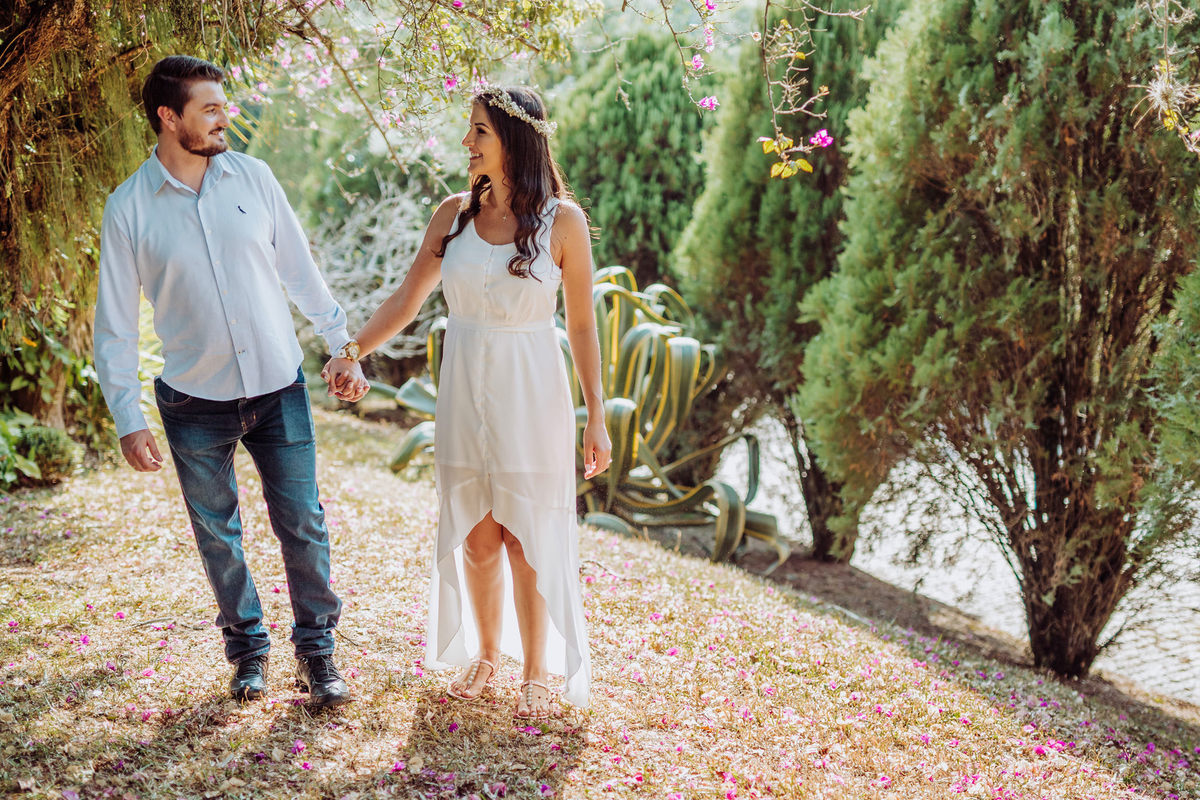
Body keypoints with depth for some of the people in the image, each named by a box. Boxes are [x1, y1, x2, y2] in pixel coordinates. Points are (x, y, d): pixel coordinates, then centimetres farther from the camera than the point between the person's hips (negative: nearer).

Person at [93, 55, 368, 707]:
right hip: (195, 402, -1)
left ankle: (316, 649, 20)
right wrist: (128, 421, -8)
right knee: (217, 534, 11)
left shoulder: (253, 177, -1)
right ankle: (247, 649, 30)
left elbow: (300, 269, 7)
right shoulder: (128, 209, -7)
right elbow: (115, 323, -3)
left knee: (302, 524, 3)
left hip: (279, 388, 1)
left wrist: (343, 345, 8)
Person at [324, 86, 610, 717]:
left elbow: (582, 325, -4)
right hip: (464, 389, 3)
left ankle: (536, 672, 19)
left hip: (531, 392, -3)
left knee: (527, 536, 3)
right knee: (476, 535, 11)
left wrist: (596, 418, -4)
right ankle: (485, 653, 31)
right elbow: (406, 300, 5)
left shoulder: (562, 220, -8)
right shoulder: (454, 214, 1)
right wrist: (350, 352, -7)